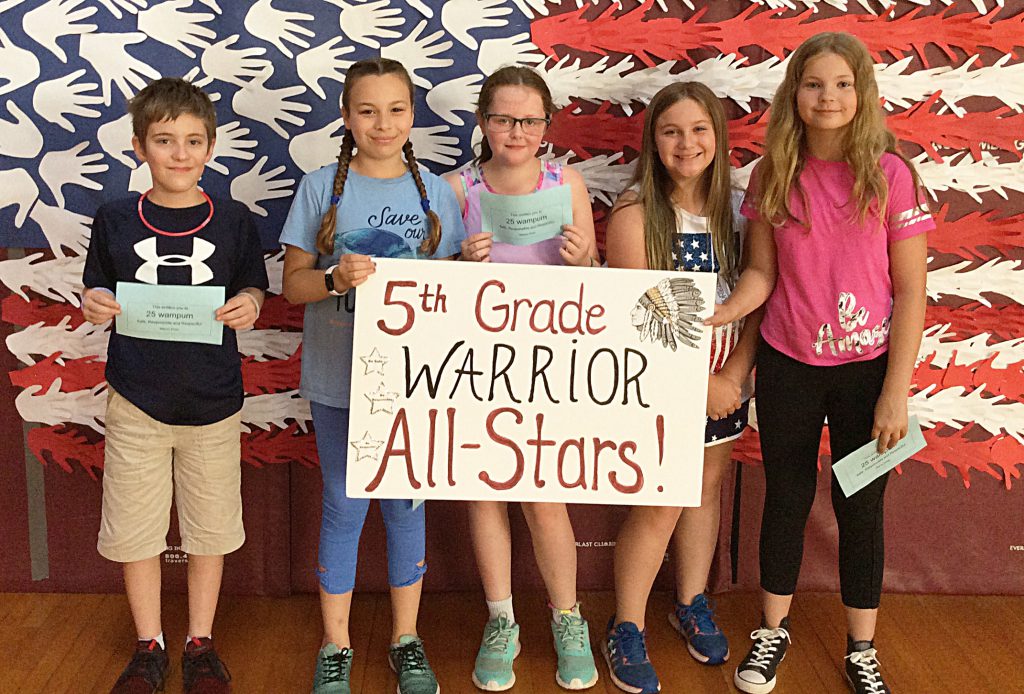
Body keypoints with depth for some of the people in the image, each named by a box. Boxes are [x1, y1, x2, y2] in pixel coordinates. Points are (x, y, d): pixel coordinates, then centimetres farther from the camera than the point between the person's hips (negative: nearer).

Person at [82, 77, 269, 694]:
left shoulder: (234, 220, -3)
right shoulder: (115, 221, -2)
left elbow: (254, 288, 6)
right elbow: (100, 294, 7)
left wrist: (248, 305, -15)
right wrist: (95, 308, -15)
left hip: (213, 401, 0)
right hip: (137, 400, 0)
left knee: (209, 528, 12)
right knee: (135, 529, 10)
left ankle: (201, 644, 31)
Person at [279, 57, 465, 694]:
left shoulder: (435, 192, 3)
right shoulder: (321, 188, -1)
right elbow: (294, 283, -1)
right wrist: (336, 278, -20)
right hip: (338, 375, -1)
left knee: (406, 503, 11)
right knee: (344, 506, 9)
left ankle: (407, 639, 29)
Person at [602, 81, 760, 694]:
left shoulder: (738, 207, -1)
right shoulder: (635, 213, -13)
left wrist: (736, 374, -12)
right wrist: (701, 384, -16)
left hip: (725, 380, 5)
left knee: (708, 485, 17)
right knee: (659, 506, 1)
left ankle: (693, 604, 38)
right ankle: (627, 630, 20)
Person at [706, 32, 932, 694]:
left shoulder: (891, 175, -9)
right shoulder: (773, 176, -1)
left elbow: (910, 290, -8)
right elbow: (762, 272, 4)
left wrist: (897, 390, -11)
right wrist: (721, 312, -17)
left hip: (866, 367, -2)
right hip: (787, 365, 2)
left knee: (861, 508, 9)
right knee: (786, 497, 15)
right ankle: (774, 629, 33)